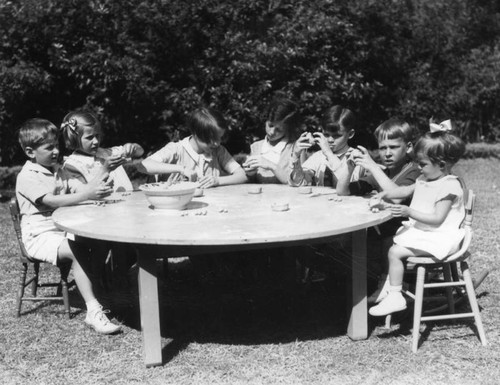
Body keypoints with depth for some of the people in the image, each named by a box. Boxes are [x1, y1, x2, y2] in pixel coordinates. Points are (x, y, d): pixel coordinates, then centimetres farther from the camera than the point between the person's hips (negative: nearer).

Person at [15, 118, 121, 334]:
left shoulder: (57, 171, 16)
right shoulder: (27, 177, -11)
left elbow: (73, 195, 16)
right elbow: (52, 201, -25)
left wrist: (96, 186, -4)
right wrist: (87, 195, -33)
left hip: (65, 230, 8)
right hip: (41, 236, -8)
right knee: (79, 251, -31)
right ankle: (93, 312, -31)